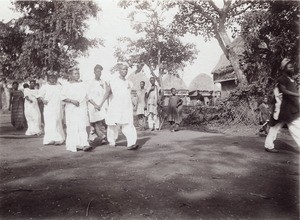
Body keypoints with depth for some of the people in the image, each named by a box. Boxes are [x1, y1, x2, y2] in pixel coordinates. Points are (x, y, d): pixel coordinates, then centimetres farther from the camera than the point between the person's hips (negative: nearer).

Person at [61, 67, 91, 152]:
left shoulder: (82, 85, 12)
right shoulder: (67, 86, 1)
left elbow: (86, 96, 18)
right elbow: (63, 97, -4)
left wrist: (86, 106, 16)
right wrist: (72, 101, -16)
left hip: (82, 109, 2)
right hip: (71, 109, -2)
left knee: (82, 127, -7)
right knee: (73, 128, 0)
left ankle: (84, 144, -11)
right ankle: (73, 145, 10)